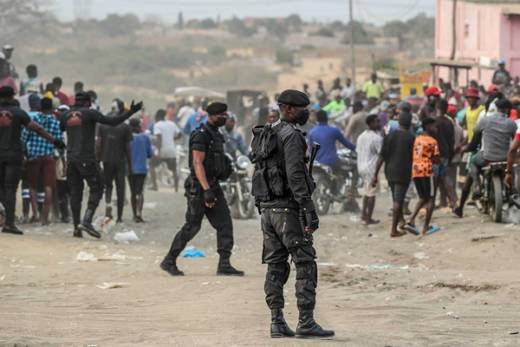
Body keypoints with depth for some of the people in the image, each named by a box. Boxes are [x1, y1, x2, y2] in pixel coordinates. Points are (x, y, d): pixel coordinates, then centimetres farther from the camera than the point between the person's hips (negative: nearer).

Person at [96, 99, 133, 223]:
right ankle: (119, 217, 6)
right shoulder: (125, 127, -5)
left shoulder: (102, 125, 0)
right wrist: (130, 165, 3)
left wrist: (97, 160, 5)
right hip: (120, 161, -1)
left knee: (108, 185, 16)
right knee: (120, 189, 6)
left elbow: (98, 144, -2)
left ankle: (108, 204, -14)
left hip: (107, 161, 1)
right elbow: (127, 148, -5)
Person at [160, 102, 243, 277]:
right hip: (199, 187, -9)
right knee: (192, 226, -4)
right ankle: (169, 261, 6)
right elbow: (198, 164, -22)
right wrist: (206, 190, -28)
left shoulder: (216, 135, 15)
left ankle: (224, 265, 0)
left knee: (224, 224, 0)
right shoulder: (201, 135, -15)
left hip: (213, 185, 9)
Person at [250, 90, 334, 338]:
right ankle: (306, 322, -10)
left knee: (275, 267, 8)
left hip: (267, 209, 9)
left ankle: (277, 323, 5)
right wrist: (310, 212, -22)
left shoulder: (265, 136, 17)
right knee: (305, 265, -6)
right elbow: (295, 176, -21)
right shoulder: (291, 136, -13)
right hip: (288, 209, -9)